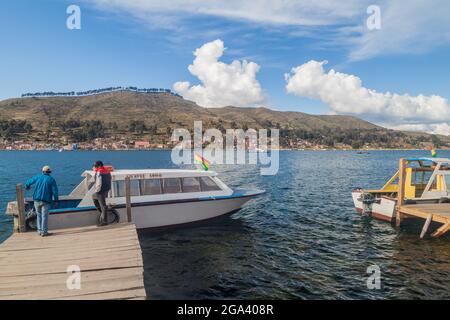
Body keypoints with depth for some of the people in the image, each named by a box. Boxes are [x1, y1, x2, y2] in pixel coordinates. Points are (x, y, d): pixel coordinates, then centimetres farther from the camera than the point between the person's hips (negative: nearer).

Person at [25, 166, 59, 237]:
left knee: (39, 215, 15)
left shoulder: (38, 177, 7)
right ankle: (44, 232, 0)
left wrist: (27, 187, 44)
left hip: (37, 199, 3)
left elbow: (28, 182, 21)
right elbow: (55, 191, -7)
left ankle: (39, 230, 17)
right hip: (46, 201, -3)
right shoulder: (51, 179, -2)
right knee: (44, 216, 0)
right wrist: (56, 200, 3)